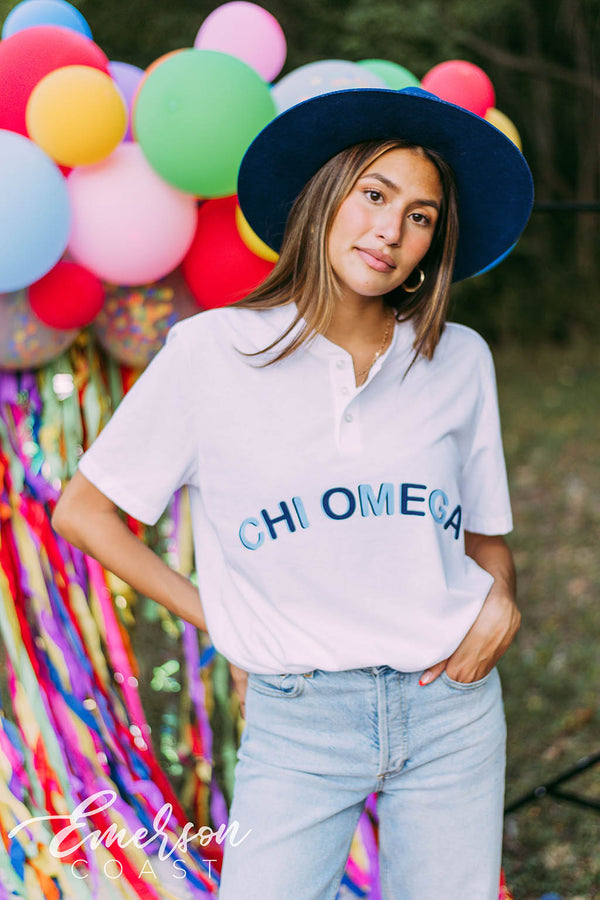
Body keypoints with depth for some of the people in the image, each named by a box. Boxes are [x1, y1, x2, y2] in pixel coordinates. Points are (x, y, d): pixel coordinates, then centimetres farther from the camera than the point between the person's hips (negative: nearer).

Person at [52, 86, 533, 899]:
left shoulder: (459, 360, 3)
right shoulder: (212, 352, -6)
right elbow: (82, 514, 0)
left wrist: (501, 599, -8)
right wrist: (222, 625, -2)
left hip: (451, 708, 3)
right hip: (297, 719, -2)